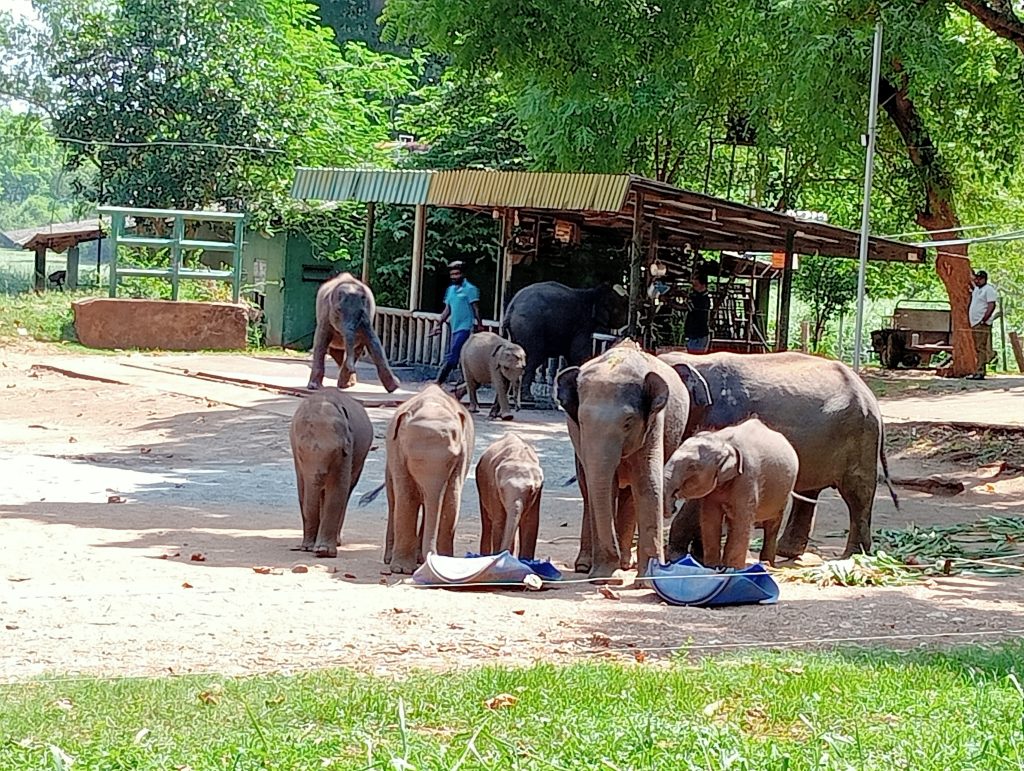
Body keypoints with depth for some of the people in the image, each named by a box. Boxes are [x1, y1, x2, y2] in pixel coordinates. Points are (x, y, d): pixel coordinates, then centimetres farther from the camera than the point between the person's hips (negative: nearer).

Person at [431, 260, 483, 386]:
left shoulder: (470, 289, -6)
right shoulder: (451, 290, 15)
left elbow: (476, 309, -7)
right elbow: (447, 310, 20)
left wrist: (479, 326, -11)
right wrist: (438, 324, 15)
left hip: (465, 328, -8)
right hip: (454, 327, 8)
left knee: (452, 356, -13)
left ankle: (439, 382, -14)